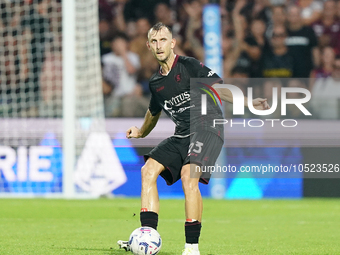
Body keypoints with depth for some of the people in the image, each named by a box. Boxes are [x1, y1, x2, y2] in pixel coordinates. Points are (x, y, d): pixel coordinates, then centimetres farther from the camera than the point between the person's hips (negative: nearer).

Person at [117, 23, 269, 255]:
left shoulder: (189, 66, -5)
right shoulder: (155, 83, 15)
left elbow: (218, 88, -10)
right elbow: (154, 111, 35)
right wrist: (140, 133, 47)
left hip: (207, 127, -7)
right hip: (182, 135, 8)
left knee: (188, 176, -26)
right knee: (149, 170, -5)